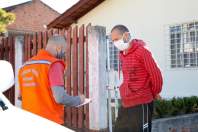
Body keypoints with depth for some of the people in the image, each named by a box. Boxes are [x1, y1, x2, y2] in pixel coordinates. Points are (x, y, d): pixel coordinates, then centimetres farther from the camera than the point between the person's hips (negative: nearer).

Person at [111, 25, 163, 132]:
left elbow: (156, 75, -12)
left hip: (141, 104, -7)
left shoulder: (141, 51, -12)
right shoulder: (122, 55, 12)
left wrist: (154, 94, 1)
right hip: (125, 104, 8)